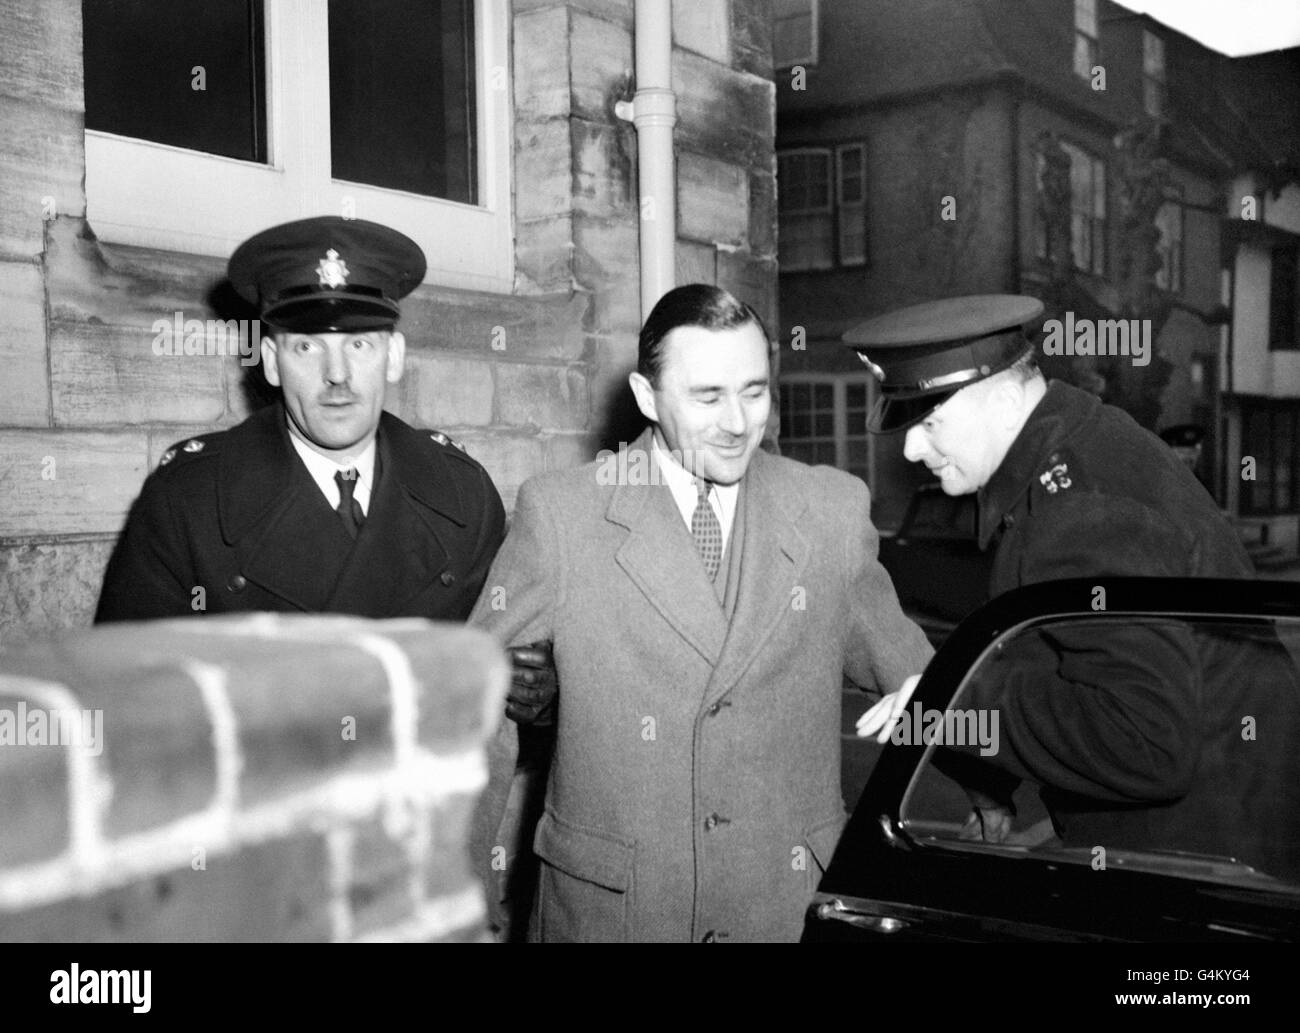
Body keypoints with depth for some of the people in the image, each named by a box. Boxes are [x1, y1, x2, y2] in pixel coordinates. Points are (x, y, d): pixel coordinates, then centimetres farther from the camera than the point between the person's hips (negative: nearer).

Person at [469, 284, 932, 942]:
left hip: (794, 902, 2)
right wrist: (471, 895, -2)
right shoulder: (558, 514, -8)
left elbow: (896, 661, 12)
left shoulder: (834, 509, -1)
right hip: (606, 904, -1)